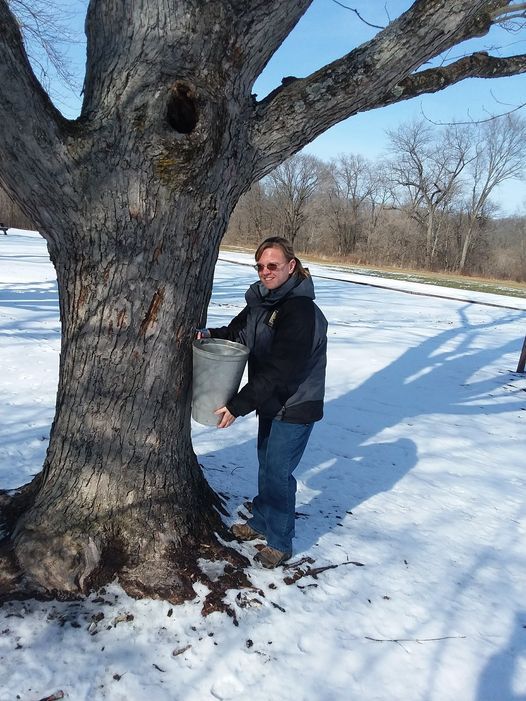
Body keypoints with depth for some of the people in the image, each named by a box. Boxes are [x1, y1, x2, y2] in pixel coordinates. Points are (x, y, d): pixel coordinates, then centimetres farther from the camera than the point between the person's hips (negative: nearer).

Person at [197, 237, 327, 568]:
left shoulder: (301, 311, -26)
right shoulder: (263, 301, 2)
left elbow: (279, 371, -28)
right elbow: (238, 333, 13)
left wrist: (238, 406, -26)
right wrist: (210, 334, -8)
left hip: (295, 407, -9)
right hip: (272, 403, 9)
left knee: (278, 472, 1)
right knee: (267, 464, 22)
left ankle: (280, 543, 21)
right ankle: (261, 522, 42)